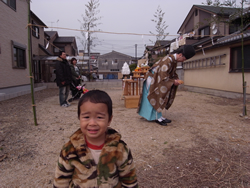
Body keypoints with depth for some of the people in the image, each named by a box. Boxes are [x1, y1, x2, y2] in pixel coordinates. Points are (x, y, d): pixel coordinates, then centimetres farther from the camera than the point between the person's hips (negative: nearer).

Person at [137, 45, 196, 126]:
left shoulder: (174, 61, 4)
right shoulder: (168, 59, -27)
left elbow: (173, 73, 17)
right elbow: (163, 75, -30)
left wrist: (176, 79, -1)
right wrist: (173, 81, -21)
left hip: (158, 80, 10)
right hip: (153, 79, -10)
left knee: (160, 98, 10)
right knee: (156, 98, -6)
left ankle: (159, 116, 18)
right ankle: (157, 117, 3)